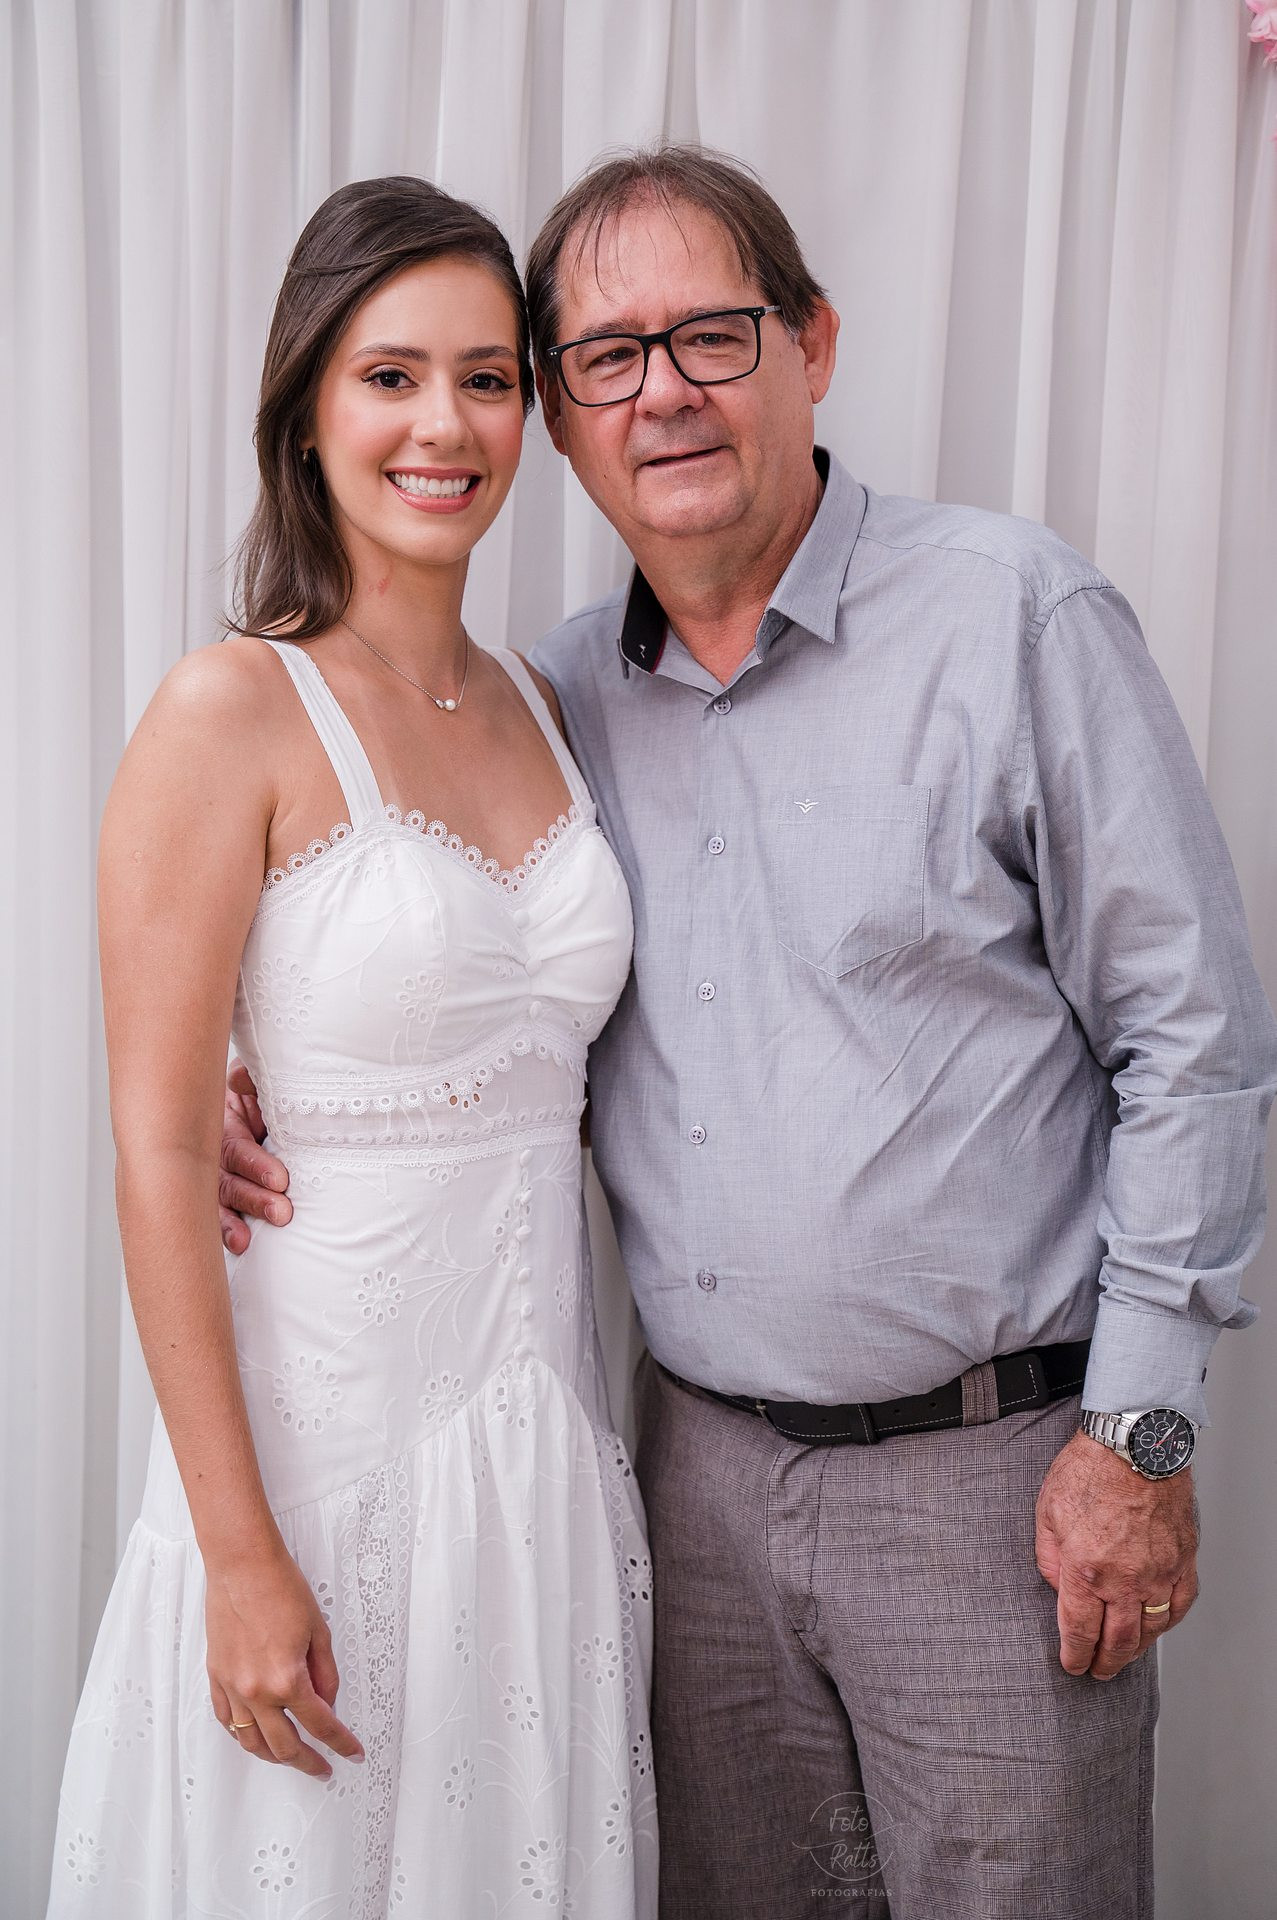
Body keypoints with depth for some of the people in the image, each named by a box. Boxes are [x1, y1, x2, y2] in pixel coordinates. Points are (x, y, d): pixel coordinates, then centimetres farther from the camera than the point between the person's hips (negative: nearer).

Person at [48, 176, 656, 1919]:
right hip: (325, 1431, -5)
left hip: (544, 1435, 6)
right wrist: (241, 1556, -15)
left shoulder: (538, 710, 7)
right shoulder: (233, 712, -12)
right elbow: (160, 1151, -14)